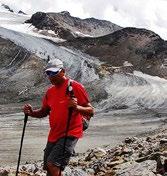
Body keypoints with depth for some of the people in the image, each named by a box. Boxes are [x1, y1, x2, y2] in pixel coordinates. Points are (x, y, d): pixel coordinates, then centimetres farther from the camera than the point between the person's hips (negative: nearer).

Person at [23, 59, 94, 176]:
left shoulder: (75, 87, -9)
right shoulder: (50, 91, 12)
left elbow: (90, 111, -12)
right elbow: (44, 112, 21)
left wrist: (77, 107, -32)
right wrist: (31, 112, 0)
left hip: (70, 134, -7)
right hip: (53, 135, 7)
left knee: (52, 165, -20)